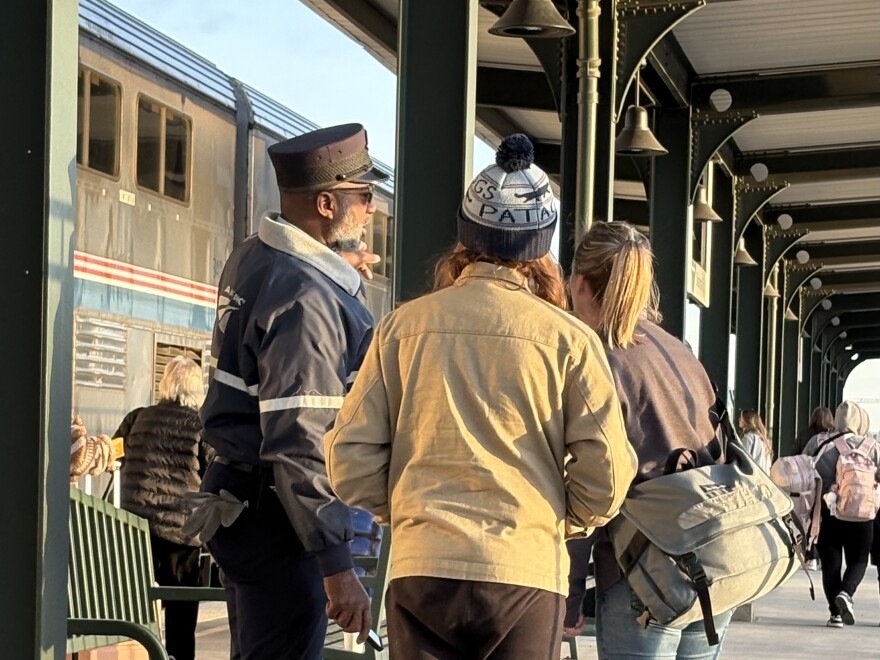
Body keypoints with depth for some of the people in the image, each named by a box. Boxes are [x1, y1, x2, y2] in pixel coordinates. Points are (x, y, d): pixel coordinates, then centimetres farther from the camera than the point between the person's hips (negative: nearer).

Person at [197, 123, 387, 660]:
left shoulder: (254, 257, 9)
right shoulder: (305, 297, -21)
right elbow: (300, 444, -26)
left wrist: (343, 271, 28)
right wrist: (338, 566, -25)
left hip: (239, 499, 10)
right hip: (274, 515, -10)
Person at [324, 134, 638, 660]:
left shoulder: (404, 325, 2)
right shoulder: (568, 338, -2)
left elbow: (350, 456, 2)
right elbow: (606, 474, -4)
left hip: (421, 567, 1)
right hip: (527, 572, -1)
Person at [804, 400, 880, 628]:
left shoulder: (819, 442, 5)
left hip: (825, 512, 1)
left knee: (830, 563, 8)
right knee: (858, 560, 12)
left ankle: (835, 613, 3)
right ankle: (846, 592, -15)